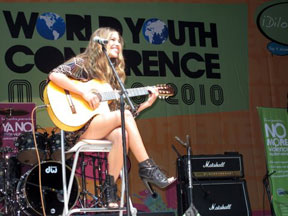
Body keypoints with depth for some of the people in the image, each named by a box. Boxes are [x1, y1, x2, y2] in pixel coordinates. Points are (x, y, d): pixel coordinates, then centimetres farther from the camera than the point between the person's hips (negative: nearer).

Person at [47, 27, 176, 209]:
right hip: (79, 127, -5)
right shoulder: (83, 63, 2)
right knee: (125, 115, -26)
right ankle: (147, 168, -22)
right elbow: (54, 75, -15)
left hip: (103, 128, 5)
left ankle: (110, 187, -23)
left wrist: (146, 104, 6)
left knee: (121, 134, -30)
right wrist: (84, 92, -21)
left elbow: (116, 110, 15)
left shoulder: (112, 74, 20)